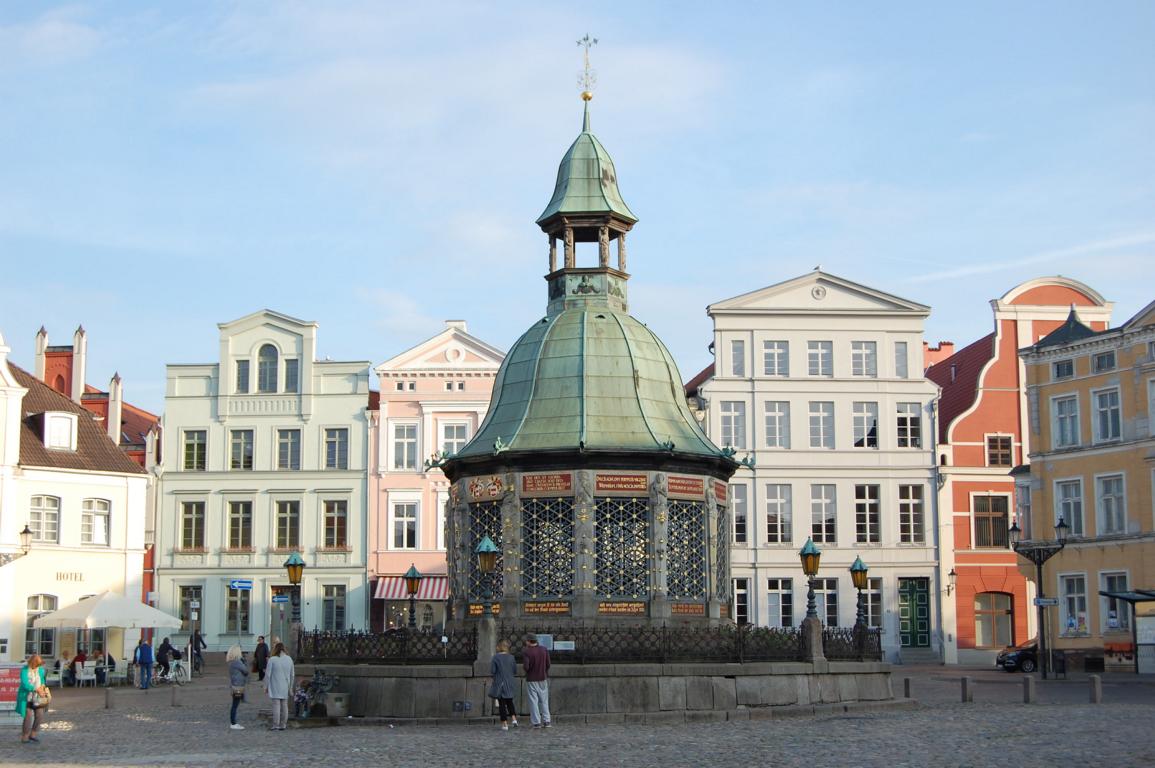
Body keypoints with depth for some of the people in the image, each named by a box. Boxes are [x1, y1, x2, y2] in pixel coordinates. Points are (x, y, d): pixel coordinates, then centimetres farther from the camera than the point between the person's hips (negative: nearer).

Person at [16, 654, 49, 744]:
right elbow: (25, 684, -26)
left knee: (40, 715, 3)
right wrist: (37, 690, -31)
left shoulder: (40, 669, 0)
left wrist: (43, 686, 0)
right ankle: (24, 737, 7)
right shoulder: (24, 670, -17)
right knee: (28, 716, -8)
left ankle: (33, 734, 20)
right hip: (27, 696, -6)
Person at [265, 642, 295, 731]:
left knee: (276, 705, -3)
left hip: (275, 687, -4)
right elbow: (292, 675, 9)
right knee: (284, 705, 9)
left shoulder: (272, 659, -11)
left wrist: (266, 686, 3)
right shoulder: (289, 659, 2)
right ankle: (283, 725, 13)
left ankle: (276, 725, -3)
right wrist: (290, 686, 19)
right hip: (285, 687, 4)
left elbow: (268, 674, -8)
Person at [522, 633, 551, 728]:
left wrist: (523, 665, 3)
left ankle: (537, 722, 1)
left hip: (531, 680, -3)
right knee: (544, 700, 11)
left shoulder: (526, 652, -12)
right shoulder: (544, 650, 0)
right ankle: (546, 721, 6)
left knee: (533, 701, 3)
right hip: (543, 679, 3)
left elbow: (526, 667, -19)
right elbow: (548, 665, 0)